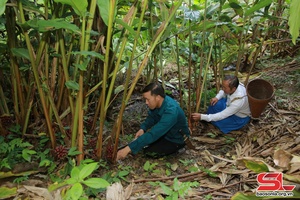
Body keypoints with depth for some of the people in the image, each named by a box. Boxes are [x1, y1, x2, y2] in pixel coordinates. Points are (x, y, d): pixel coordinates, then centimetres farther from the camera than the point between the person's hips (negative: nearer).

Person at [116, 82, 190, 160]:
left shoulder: (170, 111, -38)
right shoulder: (158, 103, -14)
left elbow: (153, 134, -41)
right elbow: (151, 118, 5)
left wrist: (128, 149, -41)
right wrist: (142, 129, -16)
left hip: (176, 139, -7)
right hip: (164, 133, 7)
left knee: (150, 151, -18)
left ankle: (176, 147, 1)